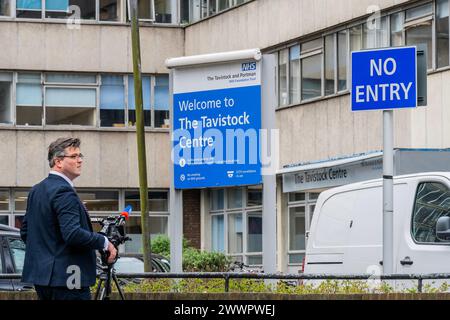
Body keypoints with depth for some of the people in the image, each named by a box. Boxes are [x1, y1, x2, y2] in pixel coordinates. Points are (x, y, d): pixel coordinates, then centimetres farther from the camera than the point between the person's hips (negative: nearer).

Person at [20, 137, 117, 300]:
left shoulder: (36, 190, 14)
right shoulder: (63, 192, -15)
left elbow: (25, 232, 20)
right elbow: (73, 234, -24)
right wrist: (104, 242, -12)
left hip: (41, 273, 10)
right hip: (65, 278, -10)